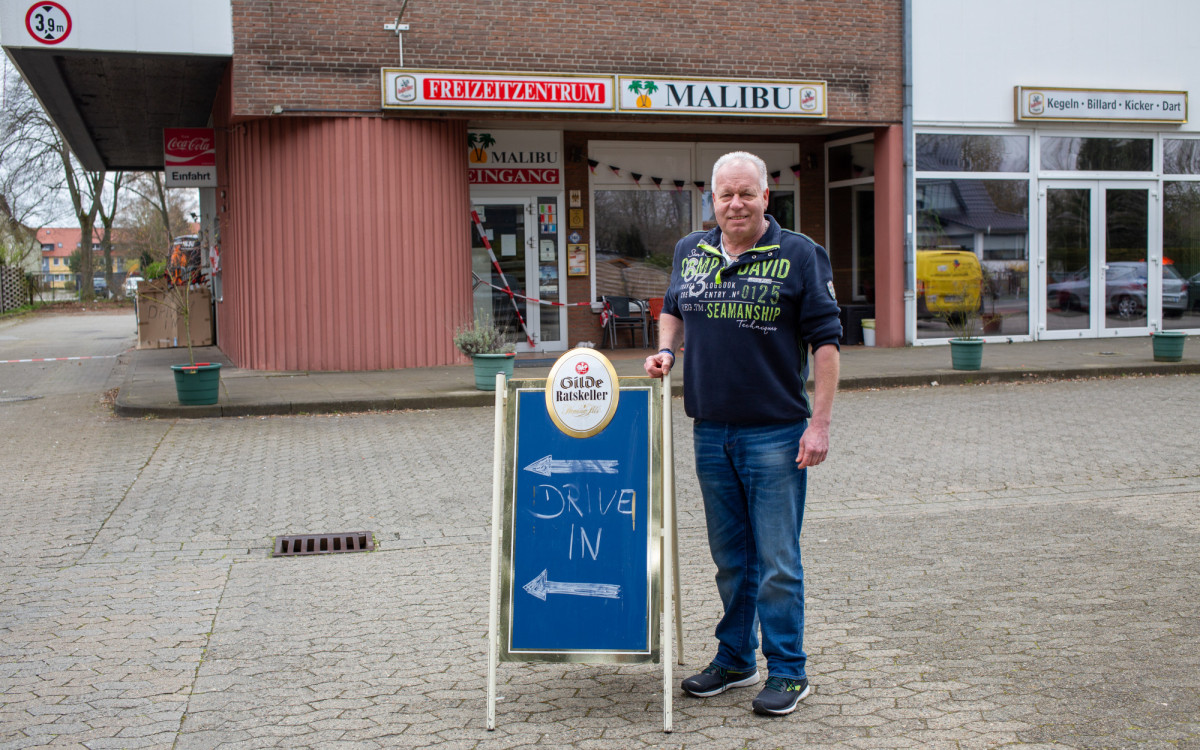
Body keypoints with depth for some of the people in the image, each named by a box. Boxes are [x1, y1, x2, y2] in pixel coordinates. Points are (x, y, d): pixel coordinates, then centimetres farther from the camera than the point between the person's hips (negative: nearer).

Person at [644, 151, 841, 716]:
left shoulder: (799, 255, -5)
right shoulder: (689, 252, 9)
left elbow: (825, 340, -7)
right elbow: (673, 309, 27)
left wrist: (820, 422, -12)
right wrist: (666, 352, 6)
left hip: (776, 434, -5)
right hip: (710, 431, 5)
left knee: (777, 561, 0)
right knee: (729, 557, 16)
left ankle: (787, 671, 13)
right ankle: (735, 659, 29)